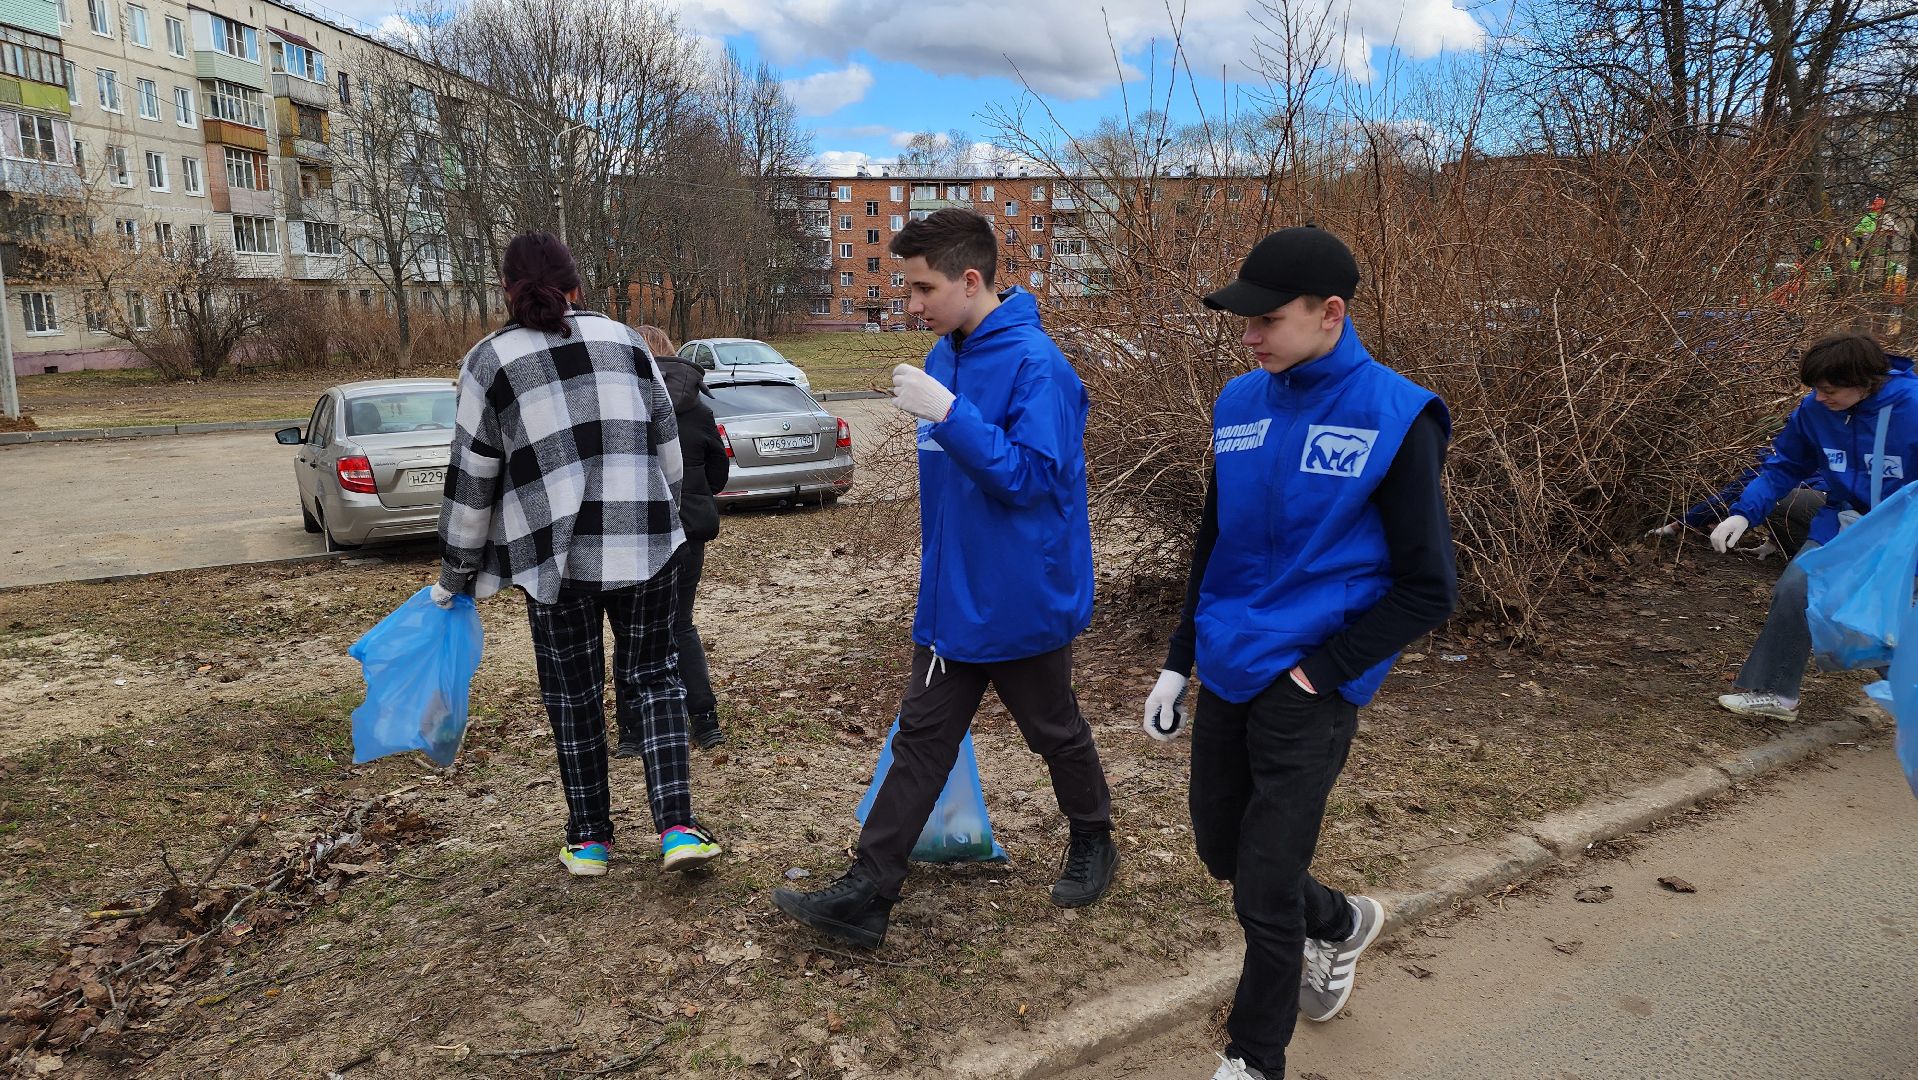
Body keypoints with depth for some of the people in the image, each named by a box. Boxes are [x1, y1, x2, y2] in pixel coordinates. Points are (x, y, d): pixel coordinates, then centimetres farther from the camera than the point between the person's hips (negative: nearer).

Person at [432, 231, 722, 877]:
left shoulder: (490, 362, 1)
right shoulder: (623, 340, 9)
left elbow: (471, 482, 2)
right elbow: (666, 444, 12)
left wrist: (455, 574, 13)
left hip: (555, 556, -2)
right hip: (646, 545, 2)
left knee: (572, 692, 12)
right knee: (651, 677, 13)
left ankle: (589, 840, 23)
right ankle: (677, 827, 2)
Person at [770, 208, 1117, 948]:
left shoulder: (1034, 365, -21)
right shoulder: (947, 357, 6)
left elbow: (1031, 476, -25)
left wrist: (949, 413, -31)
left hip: (1021, 601, -7)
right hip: (951, 599, 8)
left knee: (1055, 733, 14)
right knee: (919, 742, 7)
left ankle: (1092, 843, 40)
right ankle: (866, 895, 12)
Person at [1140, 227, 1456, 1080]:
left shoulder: (1394, 417, -13)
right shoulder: (1240, 403, 4)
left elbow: (1427, 588, -11)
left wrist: (1320, 673, -14)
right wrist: (1177, 663, 12)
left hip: (1308, 688, -6)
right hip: (1226, 674, 6)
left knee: (1264, 895, 1)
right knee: (1222, 851, 19)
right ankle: (1341, 922, 48)